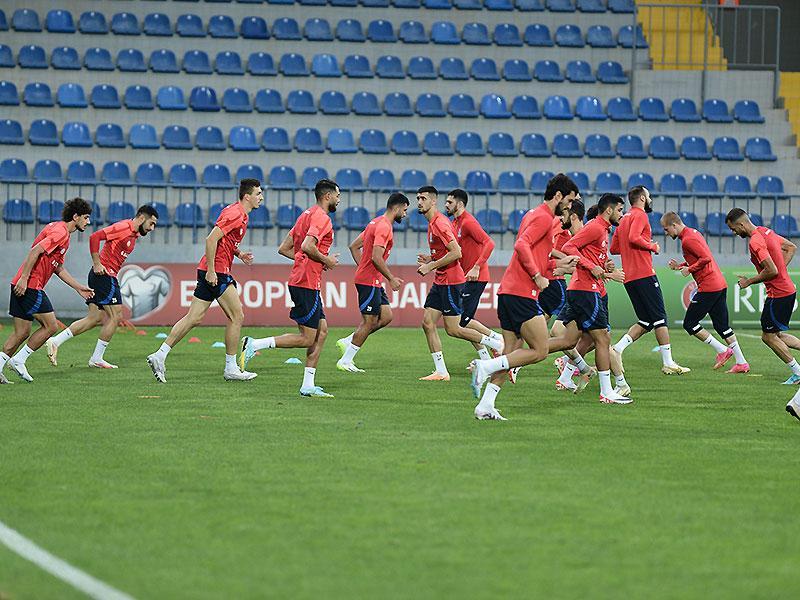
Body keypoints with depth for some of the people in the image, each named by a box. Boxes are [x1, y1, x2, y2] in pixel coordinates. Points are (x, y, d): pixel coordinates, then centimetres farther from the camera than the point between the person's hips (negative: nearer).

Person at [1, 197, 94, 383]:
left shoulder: (59, 230, 21)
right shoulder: (60, 232, -12)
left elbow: (58, 268, 28)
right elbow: (35, 251, -22)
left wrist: (79, 288, 26)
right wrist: (24, 278, -25)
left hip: (23, 285, 10)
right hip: (31, 286, -10)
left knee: (22, 333, 9)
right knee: (50, 326, -5)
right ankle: (18, 360, -1)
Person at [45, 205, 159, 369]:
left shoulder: (134, 234, 17)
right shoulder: (123, 228, -13)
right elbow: (95, 237, -20)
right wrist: (97, 264, -19)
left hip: (100, 276, 10)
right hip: (105, 275, -10)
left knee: (95, 318, 7)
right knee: (115, 316, -5)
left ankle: (55, 341, 4)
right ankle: (97, 359, 1)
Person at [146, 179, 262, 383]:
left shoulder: (240, 214, 17)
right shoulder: (234, 214, -14)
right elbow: (211, 239, -21)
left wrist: (239, 254, 12)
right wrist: (211, 270, -22)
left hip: (211, 272, 10)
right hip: (216, 272, -10)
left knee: (194, 318, 5)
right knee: (236, 316, -2)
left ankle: (160, 355, 1)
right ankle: (231, 368, 4)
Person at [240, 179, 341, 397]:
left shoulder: (307, 215, 18)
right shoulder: (322, 217, -11)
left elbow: (284, 249, 18)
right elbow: (307, 246, -26)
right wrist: (326, 260, -9)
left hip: (300, 280, 10)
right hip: (307, 283, -10)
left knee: (322, 331, 9)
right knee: (307, 339, -7)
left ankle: (308, 385, 8)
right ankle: (254, 344, -9)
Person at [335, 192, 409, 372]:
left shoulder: (376, 223, 15)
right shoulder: (384, 227, -16)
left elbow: (354, 246, 20)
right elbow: (376, 257, -25)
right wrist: (391, 279, -17)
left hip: (368, 278, 10)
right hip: (370, 281, -10)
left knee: (386, 316, 10)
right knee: (369, 322, -4)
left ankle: (347, 342, 12)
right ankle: (345, 361, 2)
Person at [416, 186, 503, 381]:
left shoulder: (439, 224, -17)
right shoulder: (433, 222, 15)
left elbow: (456, 253, -24)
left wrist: (431, 266, -17)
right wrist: (430, 259, 10)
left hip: (450, 282, -10)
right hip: (440, 282, 10)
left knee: (453, 329, -6)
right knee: (428, 323, 4)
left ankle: (497, 344, 8)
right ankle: (441, 372, 6)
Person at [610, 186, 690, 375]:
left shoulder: (624, 219, 20)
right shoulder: (640, 215, -6)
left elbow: (614, 248, 21)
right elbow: (634, 238, -23)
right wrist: (652, 246, -9)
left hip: (629, 278, 9)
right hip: (644, 274, -9)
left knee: (646, 322, 10)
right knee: (660, 318, -4)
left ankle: (617, 349, -5)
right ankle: (668, 363, -5)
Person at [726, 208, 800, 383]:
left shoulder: (755, 241, -20)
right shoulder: (766, 232, 10)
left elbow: (771, 271, -25)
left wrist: (749, 281, -11)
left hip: (778, 294, -10)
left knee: (768, 336, 1)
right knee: (777, 335, 16)